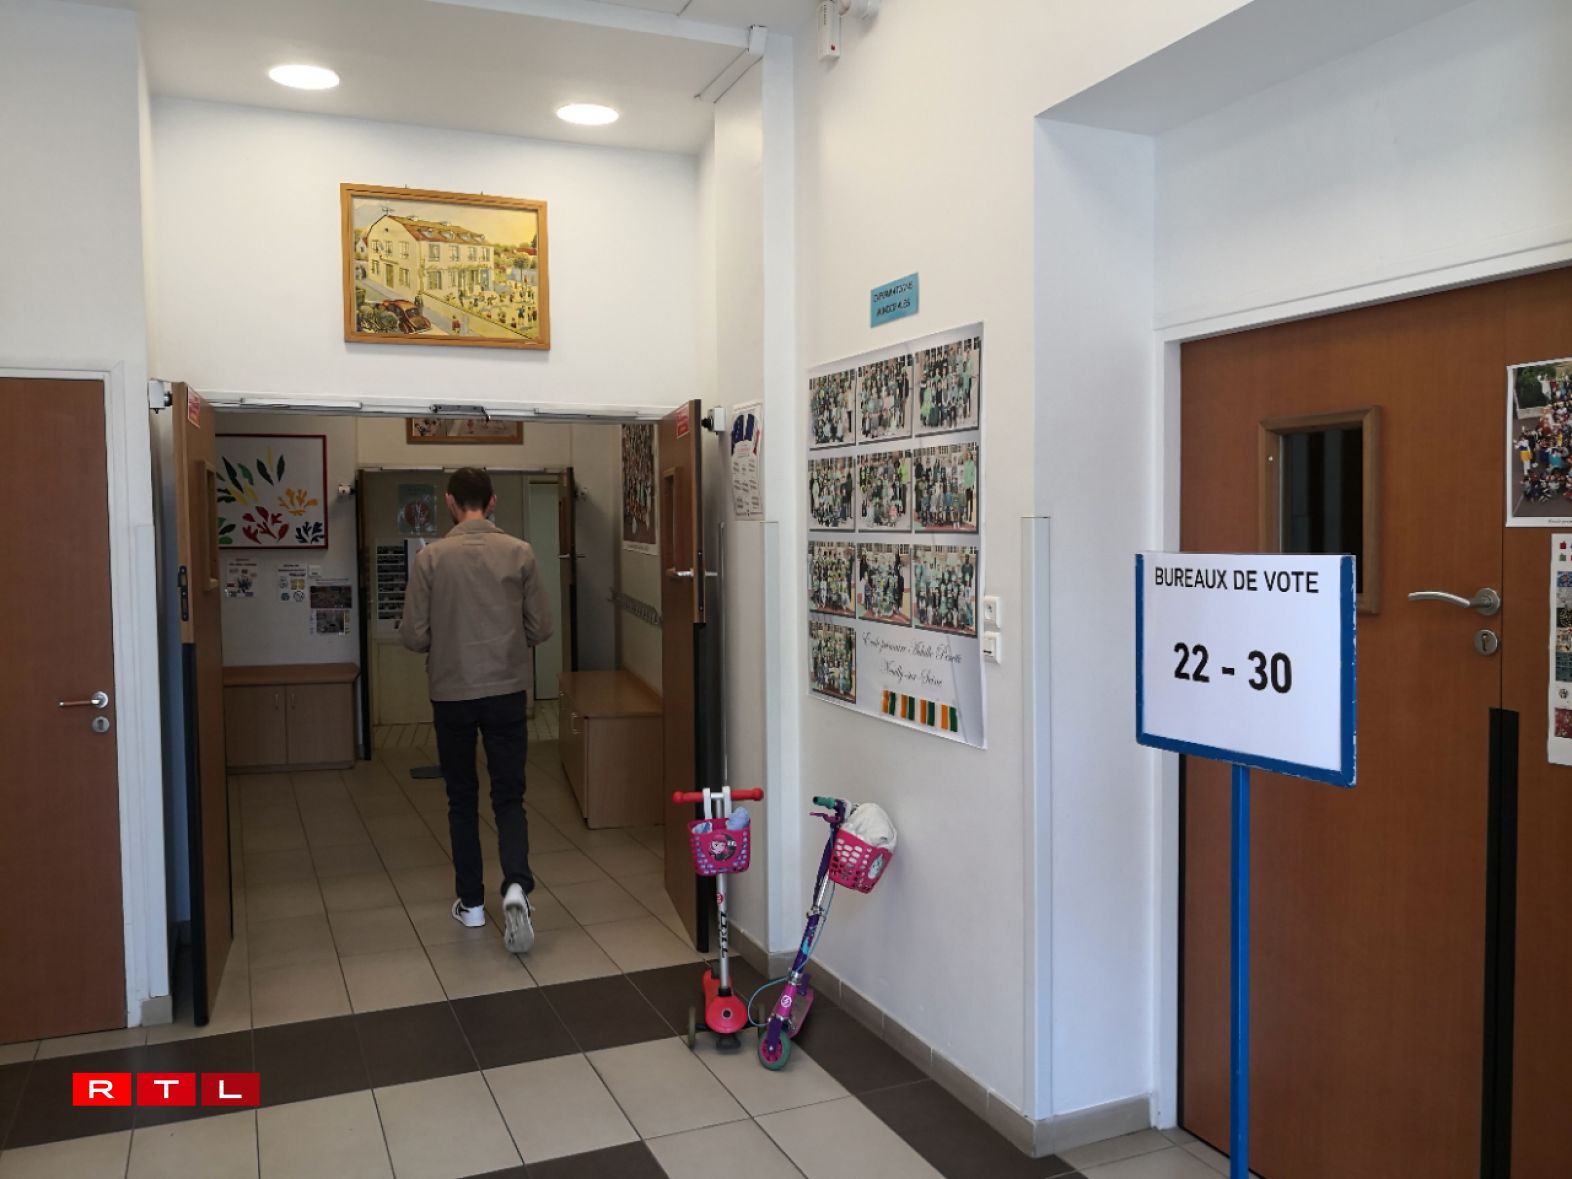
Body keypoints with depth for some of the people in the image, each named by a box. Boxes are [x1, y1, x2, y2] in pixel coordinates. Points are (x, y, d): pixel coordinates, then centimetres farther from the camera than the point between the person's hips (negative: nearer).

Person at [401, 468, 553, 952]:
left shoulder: (431, 557, -7)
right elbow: (541, 629, -1)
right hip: (506, 692, 0)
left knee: (462, 799, 14)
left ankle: (471, 903, 21)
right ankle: (515, 886, -14)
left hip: (451, 695, 0)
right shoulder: (519, 553, -4)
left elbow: (413, 636, -6)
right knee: (509, 796, 7)